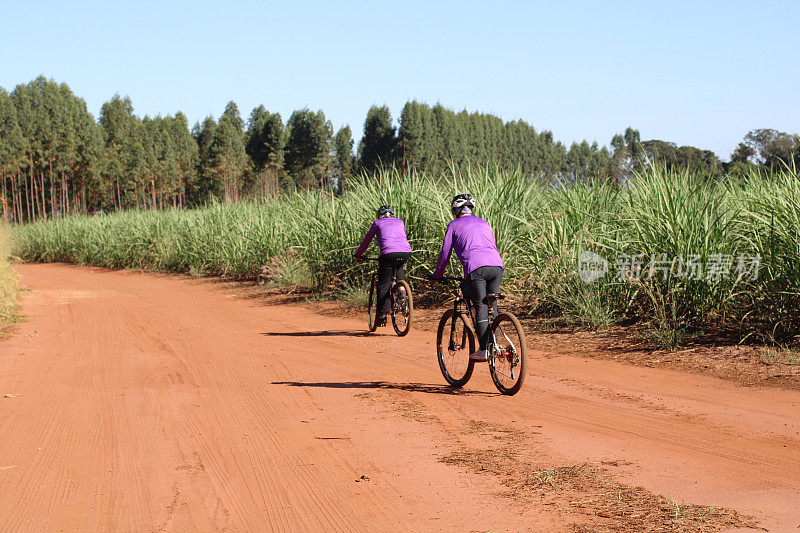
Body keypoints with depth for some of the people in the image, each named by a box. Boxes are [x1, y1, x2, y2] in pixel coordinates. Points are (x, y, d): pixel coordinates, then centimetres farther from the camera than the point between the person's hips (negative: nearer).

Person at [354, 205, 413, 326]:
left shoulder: (377, 223, 21)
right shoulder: (400, 222, 29)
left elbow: (366, 241, 28)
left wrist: (357, 255, 40)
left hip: (389, 253, -3)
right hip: (406, 252, 3)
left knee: (384, 285, 4)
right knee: (399, 267, 37)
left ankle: (382, 315, -2)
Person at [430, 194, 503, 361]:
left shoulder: (454, 225, 16)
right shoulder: (483, 223, 29)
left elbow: (445, 253, 17)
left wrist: (437, 275, 30)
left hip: (476, 267, -4)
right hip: (497, 266, 4)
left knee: (481, 309, -5)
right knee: (492, 307, 14)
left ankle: (483, 350, -10)